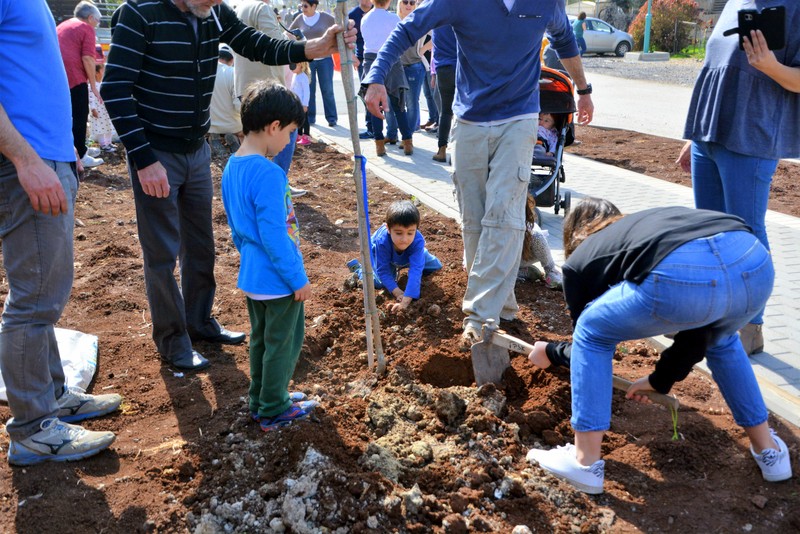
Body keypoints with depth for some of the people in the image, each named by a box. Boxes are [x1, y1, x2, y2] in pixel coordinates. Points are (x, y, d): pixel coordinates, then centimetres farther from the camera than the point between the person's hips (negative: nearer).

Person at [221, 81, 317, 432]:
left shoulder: (231, 167, 4)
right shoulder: (268, 174, -25)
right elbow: (273, 235, -25)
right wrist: (298, 278, -17)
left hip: (251, 276, 9)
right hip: (279, 281, -9)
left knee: (260, 339, 21)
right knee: (283, 344, 7)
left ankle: (260, 402, 34)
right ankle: (274, 411, 20)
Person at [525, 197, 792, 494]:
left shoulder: (579, 260, 28)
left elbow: (591, 336, 37)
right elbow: (699, 328, 39)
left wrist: (550, 354, 56)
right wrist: (662, 379, 50)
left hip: (682, 274, -6)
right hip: (756, 263, 6)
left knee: (592, 333, 21)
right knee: (720, 339, 38)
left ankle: (585, 463, 23)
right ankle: (769, 451, 47)